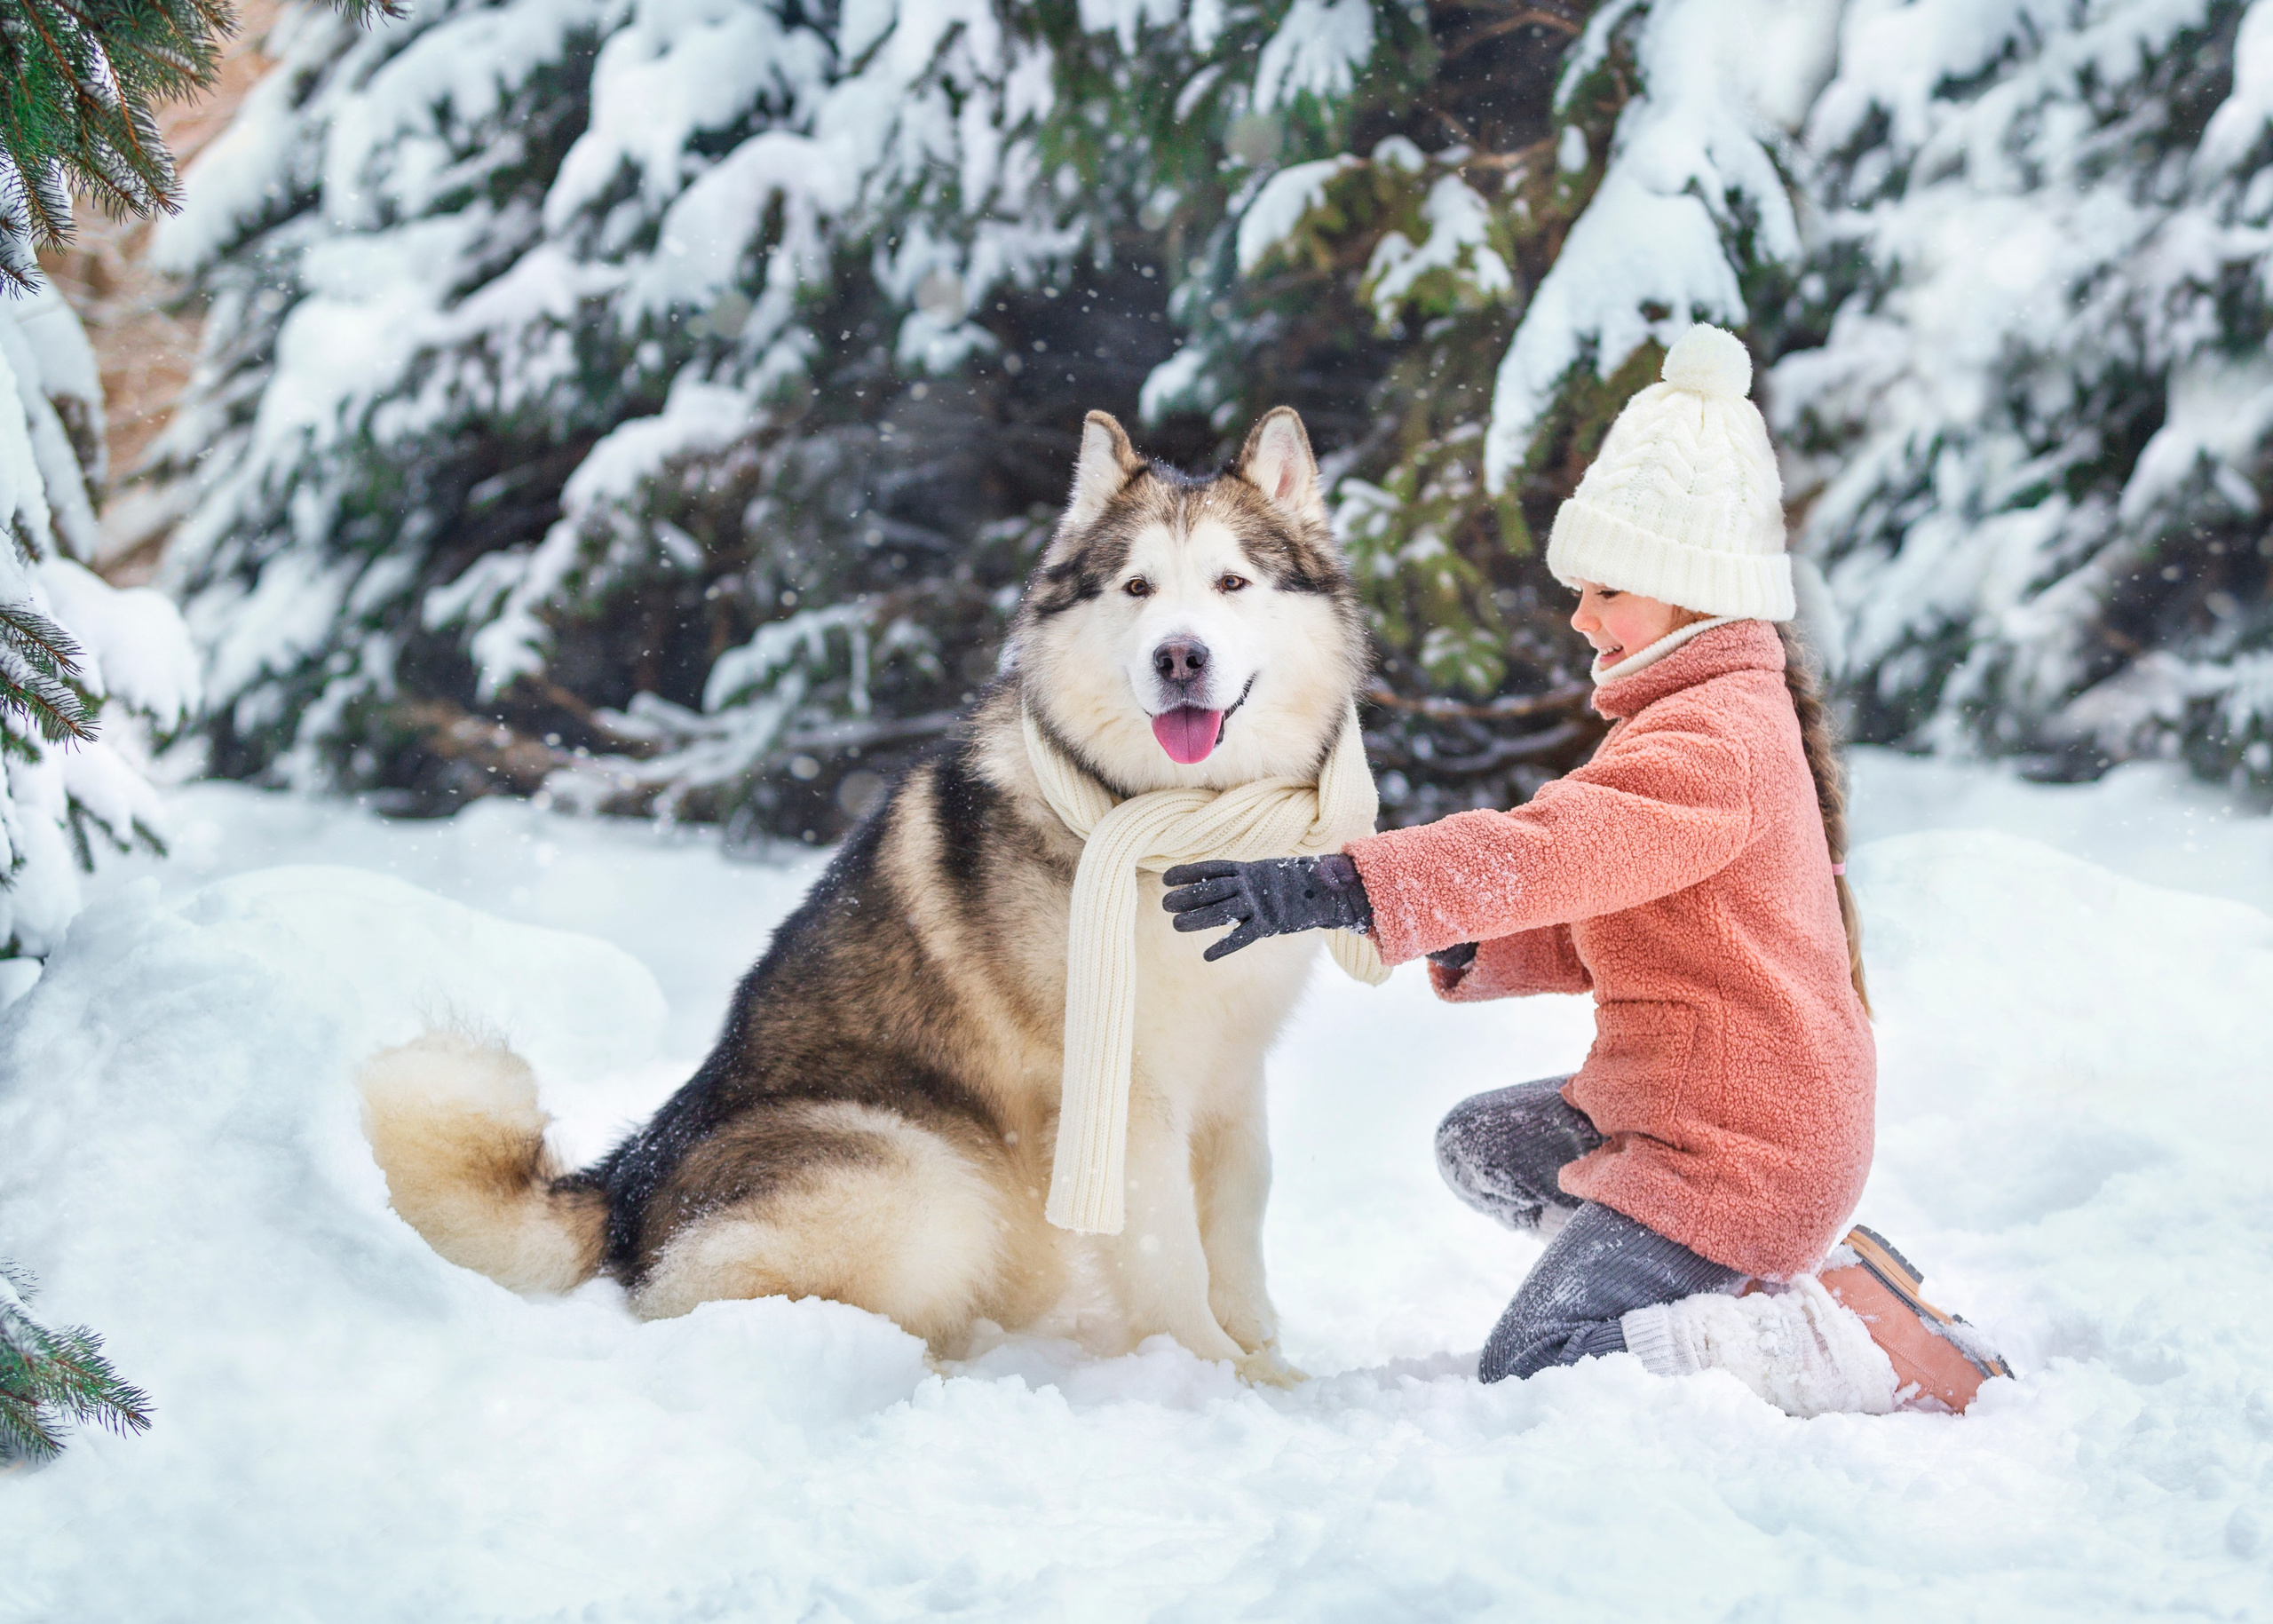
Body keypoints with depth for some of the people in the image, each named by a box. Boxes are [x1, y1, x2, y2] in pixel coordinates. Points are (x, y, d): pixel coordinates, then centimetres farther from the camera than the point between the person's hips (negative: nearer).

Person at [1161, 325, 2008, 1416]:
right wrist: (1474, 949, -4)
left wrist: (1339, 890, -43)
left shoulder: (1713, 742, -20)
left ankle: (1864, 1346, -12)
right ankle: (1753, 1284, 14)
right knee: (1481, 1147, 25)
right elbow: (1596, 931, 16)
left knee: (1530, 1370, -14)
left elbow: (1551, 851, -36)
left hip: (1740, 1149, -11)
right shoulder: (1712, 715, 15)